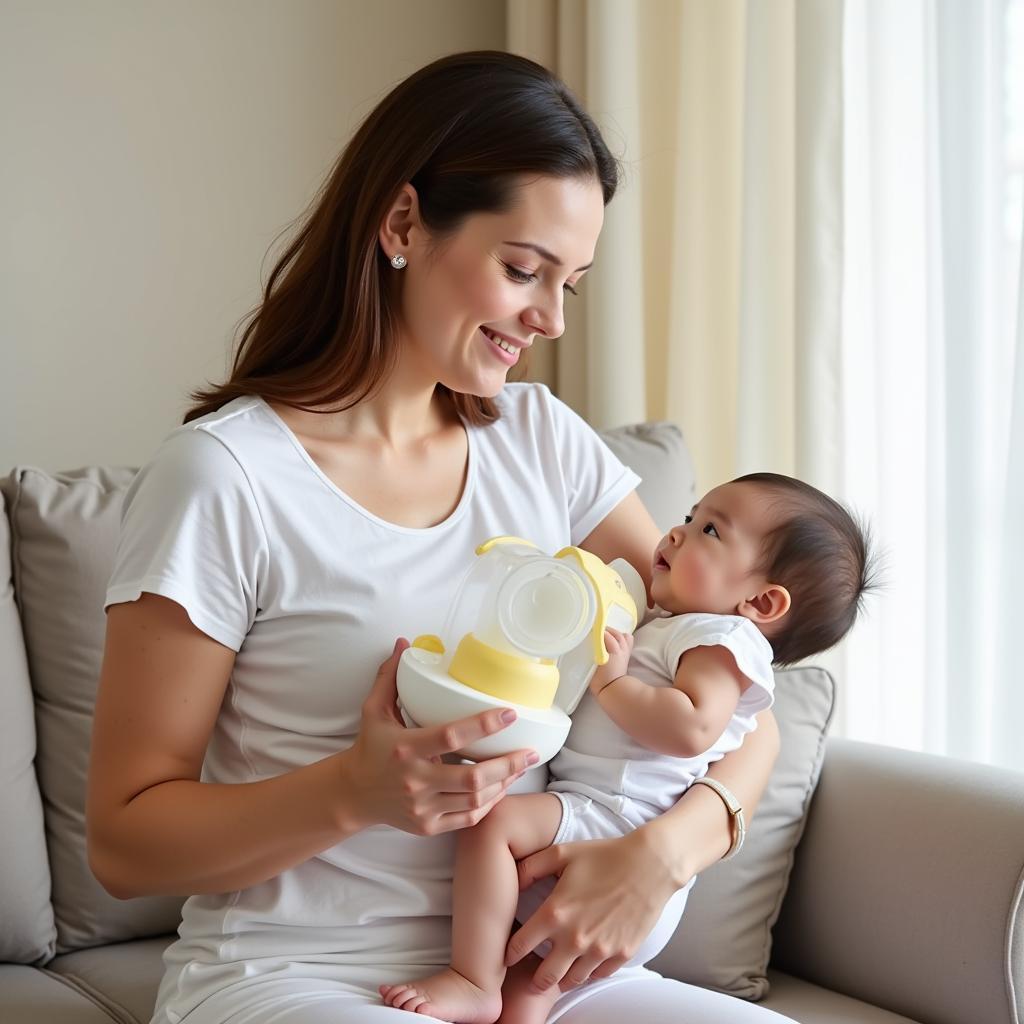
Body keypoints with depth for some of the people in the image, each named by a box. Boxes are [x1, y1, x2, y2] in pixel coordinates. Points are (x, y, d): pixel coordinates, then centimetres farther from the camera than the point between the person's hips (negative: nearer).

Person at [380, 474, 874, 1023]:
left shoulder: (723, 639, -8)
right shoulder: (664, 628, 26)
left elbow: (691, 730, -26)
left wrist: (611, 679, -20)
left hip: (617, 812, -12)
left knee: (494, 817, -27)